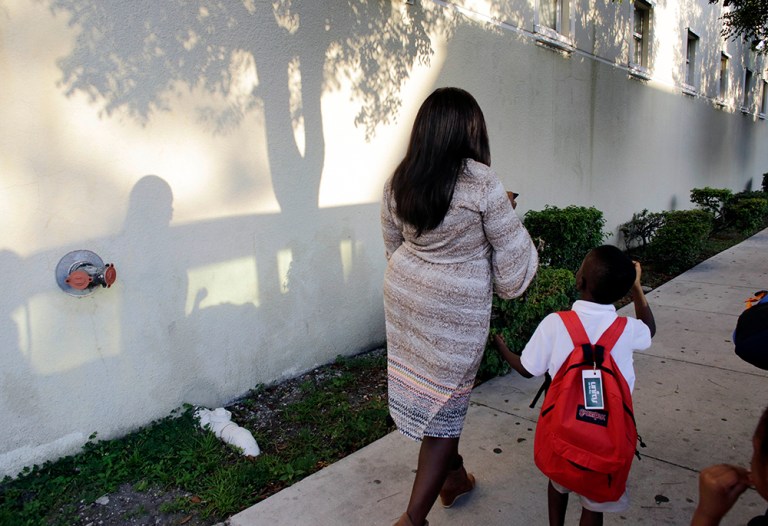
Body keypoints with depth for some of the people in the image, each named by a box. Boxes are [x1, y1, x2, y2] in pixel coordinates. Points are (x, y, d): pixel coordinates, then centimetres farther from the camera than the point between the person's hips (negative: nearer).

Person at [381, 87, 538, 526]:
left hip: (404, 296, 6)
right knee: (446, 406, 8)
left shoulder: (398, 180, -1)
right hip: (457, 308, -6)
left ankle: (454, 476, 46)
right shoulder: (481, 181, -17)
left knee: (431, 392, 22)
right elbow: (511, 248, -8)